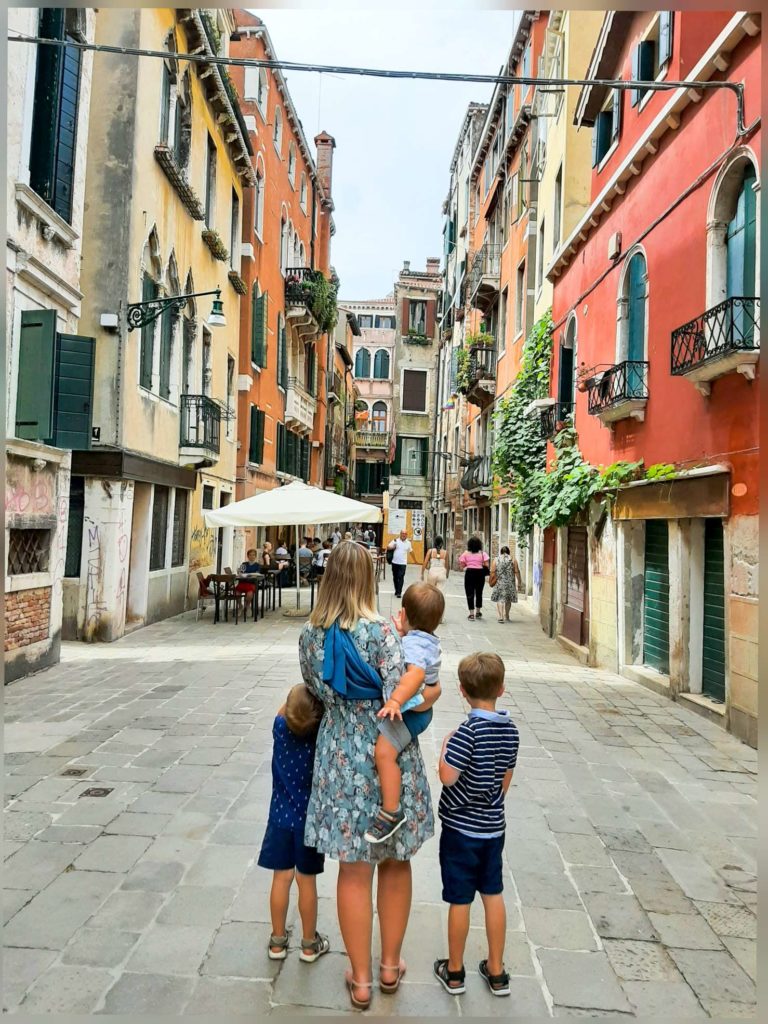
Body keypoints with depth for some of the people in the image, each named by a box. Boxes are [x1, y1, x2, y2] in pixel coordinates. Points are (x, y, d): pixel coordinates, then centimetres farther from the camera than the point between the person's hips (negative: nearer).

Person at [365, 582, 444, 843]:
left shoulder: (412, 643, -22)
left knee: (384, 751, -22)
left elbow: (416, 674, -39)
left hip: (410, 709, -11)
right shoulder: (429, 640, 8)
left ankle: (391, 812, -17)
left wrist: (396, 700, -50)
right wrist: (401, 633, 21)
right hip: (420, 708, 11)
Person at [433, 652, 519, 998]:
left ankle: (454, 972, 26)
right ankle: (496, 972, 29)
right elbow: (506, 778, 7)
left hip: (461, 827, -5)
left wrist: (445, 745, -10)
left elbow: (447, 776, -26)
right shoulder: (510, 729, -3)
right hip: (493, 826, 5)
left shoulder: (468, 731, -24)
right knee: (493, 895, 17)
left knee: (460, 900, 9)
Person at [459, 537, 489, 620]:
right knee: (479, 593, 17)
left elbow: (462, 565, -3)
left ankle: (471, 613, -2)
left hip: (469, 573, -1)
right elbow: (486, 565, -6)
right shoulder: (482, 553, -1)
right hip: (480, 573, 1)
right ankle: (478, 612, 27)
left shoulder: (466, 553, -1)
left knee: (470, 593, 2)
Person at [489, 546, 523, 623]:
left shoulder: (496, 560, 3)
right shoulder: (513, 559, 3)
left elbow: (492, 572, -2)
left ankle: (501, 616, -9)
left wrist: (491, 582, 6)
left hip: (499, 582, -1)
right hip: (510, 583, 1)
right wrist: (519, 582, 5)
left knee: (500, 599, 4)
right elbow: (517, 572, -1)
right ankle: (506, 617, 23)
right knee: (508, 599, 14)